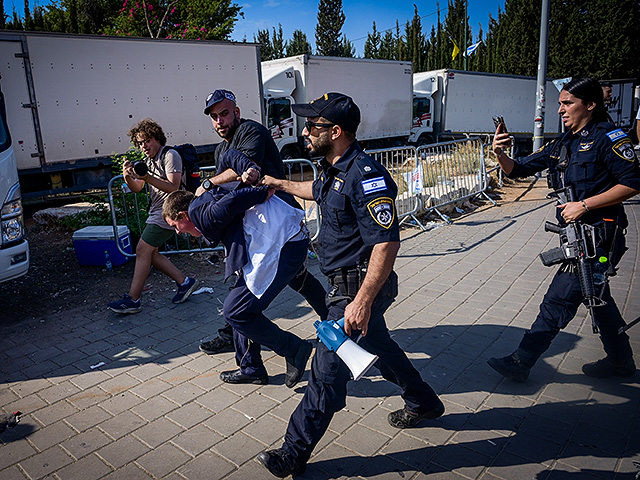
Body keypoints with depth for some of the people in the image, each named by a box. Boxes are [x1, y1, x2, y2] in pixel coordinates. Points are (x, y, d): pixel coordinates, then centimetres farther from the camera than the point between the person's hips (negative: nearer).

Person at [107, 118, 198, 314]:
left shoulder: (170, 155, -10)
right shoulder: (149, 160, 18)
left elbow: (174, 188, -21)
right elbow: (136, 188, 12)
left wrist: (148, 178, -31)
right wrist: (128, 176, -9)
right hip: (156, 211, 10)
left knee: (143, 250, -9)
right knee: (151, 253, 8)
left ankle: (132, 300, -2)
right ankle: (184, 282, 15)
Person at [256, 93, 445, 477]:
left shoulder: (364, 175, -24)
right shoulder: (336, 170, 7)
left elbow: (387, 244, -29)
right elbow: (318, 191, 33)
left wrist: (362, 301, -30)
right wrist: (280, 184, 41)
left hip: (360, 288, -10)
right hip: (347, 284, 10)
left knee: (327, 372, 0)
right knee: (378, 347, 26)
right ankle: (424, 403, 49)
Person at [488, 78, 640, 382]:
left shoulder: (608, 138, -10)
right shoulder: (561, 146, 12)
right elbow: (519, 170, 9)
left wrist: (583, 205, -20)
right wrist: (500, 154, -11)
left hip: (599, 235, -9)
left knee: (558, 301, -7)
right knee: (597, 297, 20)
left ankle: (520, 363, 1)